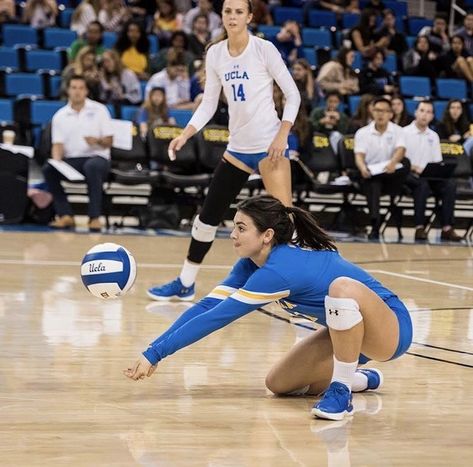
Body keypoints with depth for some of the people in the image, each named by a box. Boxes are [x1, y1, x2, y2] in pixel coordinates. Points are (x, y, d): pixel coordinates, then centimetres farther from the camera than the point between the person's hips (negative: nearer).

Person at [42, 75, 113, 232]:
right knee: (48, 169, -27)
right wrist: (57, 161, -18)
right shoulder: (60, 116, 10)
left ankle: (94, 217, -34)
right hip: (71, 160, 3)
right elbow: (58, 144, 3)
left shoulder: (99, 110, 6)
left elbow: (109, 142, 3)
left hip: (97, 157, -3)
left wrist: (98, 141, -21)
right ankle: (65, 215, -23)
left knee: (92, 166, -39)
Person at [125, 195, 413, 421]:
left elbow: (217, 317, -28)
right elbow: (208, 306, -6)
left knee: (343, 287, -38)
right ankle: (360, 379, 22)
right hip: (349, 329, 9)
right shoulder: (253, 263, -4)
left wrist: (156, 353, -24)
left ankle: (341, 391, -23)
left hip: (391, 328, -9)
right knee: (279, 384, 2)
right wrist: (155, 351, -12)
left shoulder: (279, 270, -30)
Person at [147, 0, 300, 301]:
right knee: (209, 215, 10)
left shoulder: (264, 49, -9)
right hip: (237, 148, 5)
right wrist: (185, 136, -3)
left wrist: (282, 135, -17)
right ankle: (185, 284, 23)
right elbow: (209, 104, 10)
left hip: (269, 145, -5)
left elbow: (293, 94, -7)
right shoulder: (215, 54, 5)